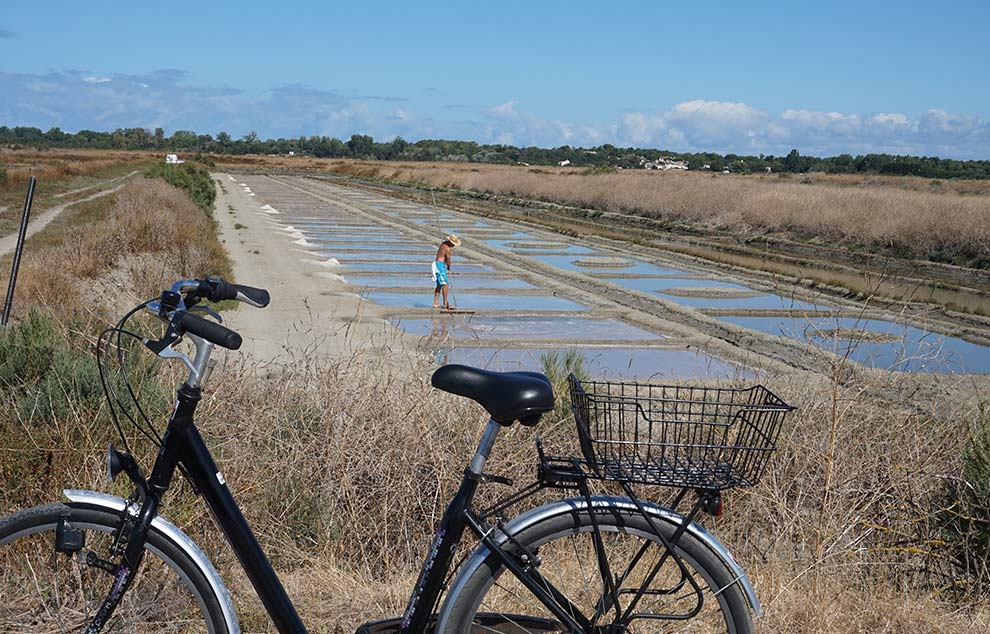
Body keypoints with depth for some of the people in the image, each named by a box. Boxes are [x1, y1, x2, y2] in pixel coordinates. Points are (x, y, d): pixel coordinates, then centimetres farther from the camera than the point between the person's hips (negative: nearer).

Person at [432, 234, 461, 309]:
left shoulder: (443, 243, 10)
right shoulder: (447, 249, -18)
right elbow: (448, 260, -6)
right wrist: (449, 268, 12)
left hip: (437, 263, 10)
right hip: (440, 265, -10)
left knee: (439, 285, 12)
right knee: (445, 284, -12)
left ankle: (435, 303, 10)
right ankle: (445, 303, -14)